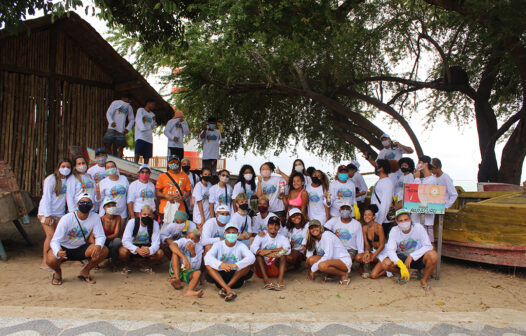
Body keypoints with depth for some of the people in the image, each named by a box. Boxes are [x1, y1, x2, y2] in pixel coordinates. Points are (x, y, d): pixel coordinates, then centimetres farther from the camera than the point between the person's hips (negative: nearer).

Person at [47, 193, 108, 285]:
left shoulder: (95, 217, -14)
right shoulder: (67, 218, -22)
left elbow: (100, 236, -9)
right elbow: (55, 240, -23)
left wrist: (98, 245, -35)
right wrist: (58, 252, -47)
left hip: (81, 248, 2)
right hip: (63, 247, -2)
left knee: (103, 251, -22)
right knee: (51, 260, -34)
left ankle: (85, 272, 4)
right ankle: (58, 272, 6)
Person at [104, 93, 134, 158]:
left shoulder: (129, 107, 17)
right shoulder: (115, 103, 5)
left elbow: (132, 119, 21)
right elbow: (108, 113, -3)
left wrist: (128, 128, 2)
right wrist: (111, 122, -22)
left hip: (121, 130, 3)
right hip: (112, 128, -3)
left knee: (120, 147, -6)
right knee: (108, 145, -9)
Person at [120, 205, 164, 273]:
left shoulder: (155, 224, -14)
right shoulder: (132, 222, -19)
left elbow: (156, 242, -18)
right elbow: (125, 240, -26)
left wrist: (150, 250, -42)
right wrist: (137, 249, -44)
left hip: (146, 247, 2)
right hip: (132, 246, -2)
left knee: (160, 253, -23)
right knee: (123, 251, -34)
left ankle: (144, 263, 7)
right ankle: (126, 265, 2)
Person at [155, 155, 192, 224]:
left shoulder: (184, 176, 12)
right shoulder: (162, 176, 6)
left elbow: (188, 191, 13)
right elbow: (157, 192, 3)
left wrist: (183, 197, -7)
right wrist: (166, 196, -14)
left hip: (180, 210, 2)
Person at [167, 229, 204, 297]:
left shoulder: (199, 247, -2)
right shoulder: (183, 241, -6)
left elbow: (196, 267, -12)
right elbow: (172, 245, -32)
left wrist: (193, 253, -26)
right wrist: (184, 257, -44)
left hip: (188, 272, 1)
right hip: (175, 271, -1)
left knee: (198, 272, -30)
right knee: (175, 252, -23)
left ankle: (189, 291, -58)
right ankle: (177, 279, -40)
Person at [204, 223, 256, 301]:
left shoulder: (241, 246, -1)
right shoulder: (218, 244, 1)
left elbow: (252, 257, -21)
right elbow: (207, 257, -17)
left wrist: (236, 265, -37)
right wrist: (220, 264, -37)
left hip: (236, 277, 0)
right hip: (220, 276, 0)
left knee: (248, 263, -22)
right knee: (208, 264, -23)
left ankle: (224, 289, -27)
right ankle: (228, 290, -39)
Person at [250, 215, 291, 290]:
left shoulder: (282, 238, 5)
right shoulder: (261, 236, 2)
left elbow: (287, 250, -17)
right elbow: (253, 248, -19)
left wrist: (270, 250, -24)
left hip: (275, 268, 0)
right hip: (262, 269, 0)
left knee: (283, 253, -20)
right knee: (259, 253, -22)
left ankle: (280, 280, -34)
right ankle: (266, 280, -35)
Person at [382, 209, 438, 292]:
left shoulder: (418, 227, -17)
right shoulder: (394, 230, -14)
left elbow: (428, 246, -21)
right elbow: (390, 250, -20)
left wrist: (411, 256, -31)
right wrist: (401, 265, -36)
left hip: (418, 258, -1)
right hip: (402, 258, 1)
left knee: (433, 255, -33)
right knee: (386, 264, -26)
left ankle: (424, 280, -6)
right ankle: (403, 274, 8)